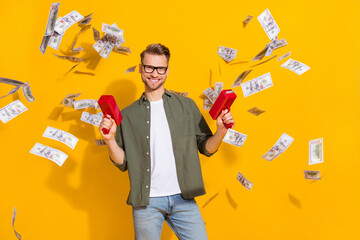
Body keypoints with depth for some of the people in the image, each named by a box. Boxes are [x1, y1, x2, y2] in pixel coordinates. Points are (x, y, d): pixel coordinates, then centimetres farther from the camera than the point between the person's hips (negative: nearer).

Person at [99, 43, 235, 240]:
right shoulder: (127, 115, 7)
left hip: (183, 198, 1)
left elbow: (206, 148, 9)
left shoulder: (187, 106, 8)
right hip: (146, 201, 0)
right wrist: (110, 140, -10)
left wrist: (220, 132, -10)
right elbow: (123, 163, 6)